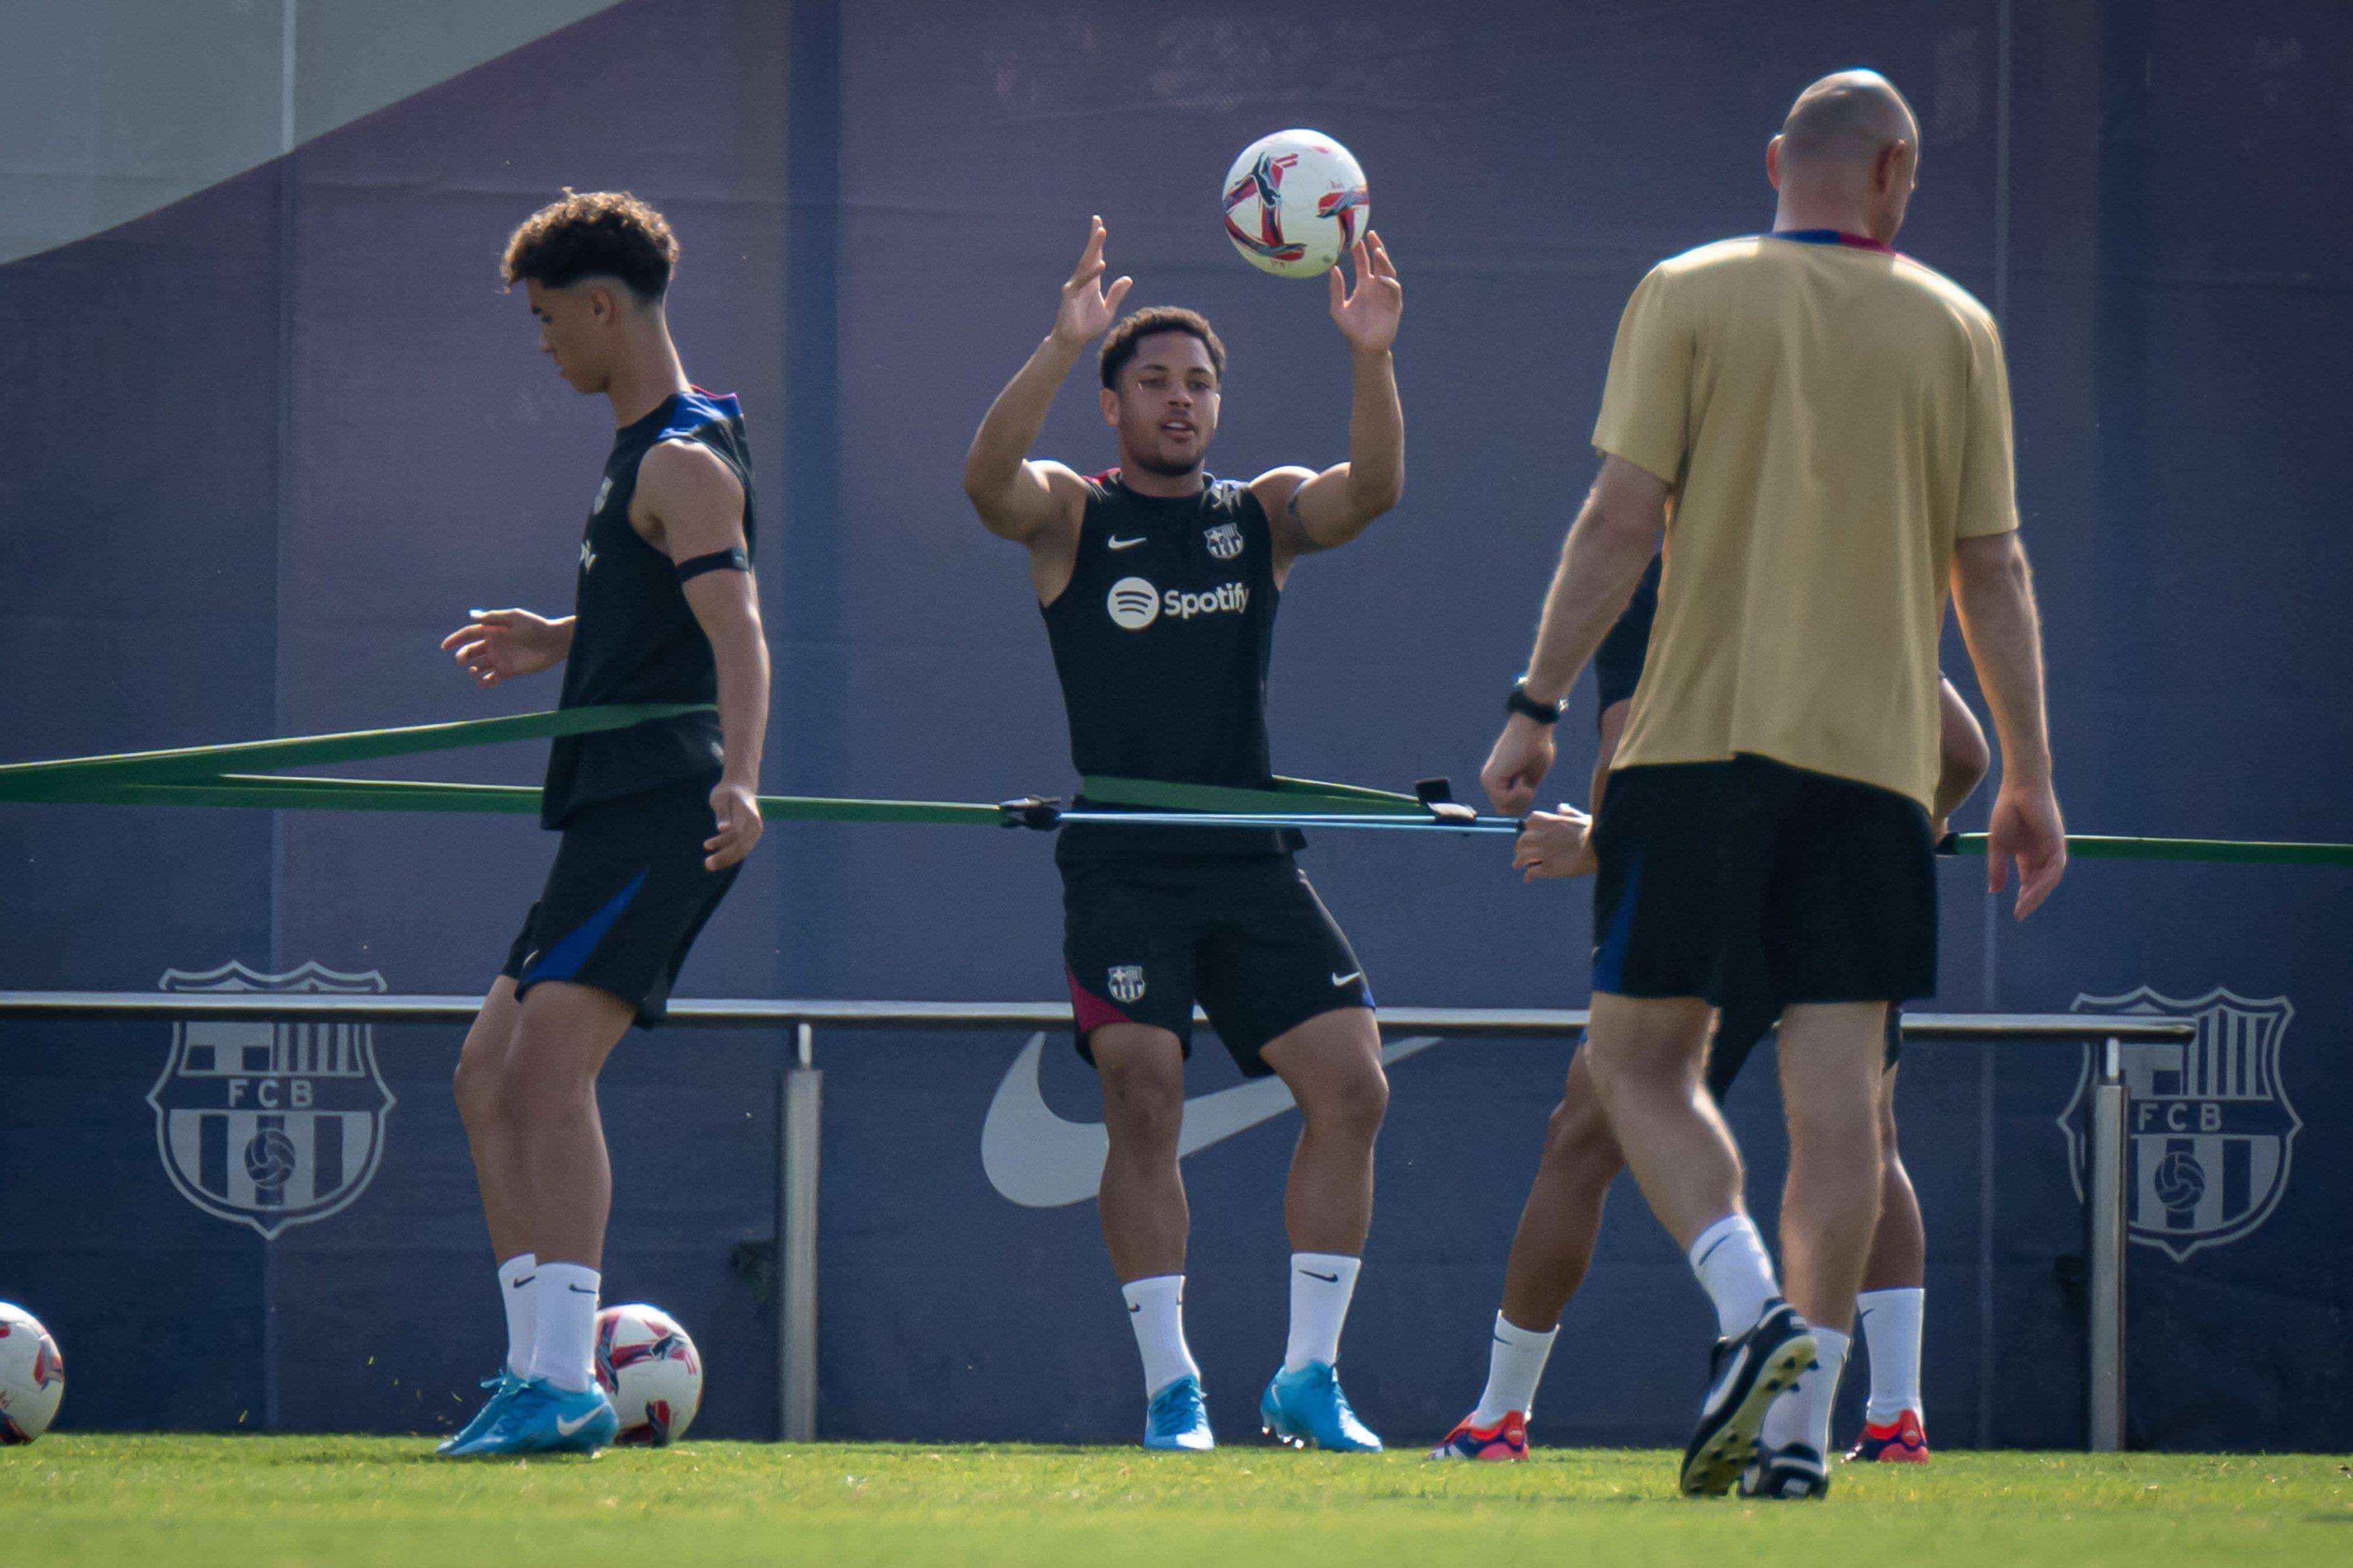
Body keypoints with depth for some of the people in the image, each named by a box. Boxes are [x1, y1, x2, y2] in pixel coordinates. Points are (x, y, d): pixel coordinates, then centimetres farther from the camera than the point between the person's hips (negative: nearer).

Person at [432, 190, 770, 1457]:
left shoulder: (683, 462, -11)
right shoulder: (644, 451, 21)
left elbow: (737, 633, -24)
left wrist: (738, 781, -38)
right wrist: (560, 644, 43)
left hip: (662, 814, -11)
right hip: (613, 816, 11)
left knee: (549, 1058, -22)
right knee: (490, 1077, 10)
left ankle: (568, 1386, -30)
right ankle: (538, 1375, 12)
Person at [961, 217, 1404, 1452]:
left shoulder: (1263, 514, 14)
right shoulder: (1070, 514, 5)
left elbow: (1371, 490, -5)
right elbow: (988, 478, -16)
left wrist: (1371, 360, -22)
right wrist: (1062, 347, -30)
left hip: (1252, 861, 3)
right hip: (1121, 865, -3)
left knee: (1351, 1086, -6)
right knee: (1144, 1096, -15)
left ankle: (1308, 1374, 2)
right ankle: (1169, 1385, -8)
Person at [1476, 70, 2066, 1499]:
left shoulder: (1689, 298, 2)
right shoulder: (1955, 328, 7)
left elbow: (1623, 520, -5)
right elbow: (1993, 572, 8)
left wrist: (1539, 707, 0)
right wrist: (2031, 778, 14)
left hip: (1703, 736, -2)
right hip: (1877, 746, 2)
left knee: (1641, 1059, 5)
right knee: (1839, 1083, 2)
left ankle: (1757, 1318, -16)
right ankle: (1802, 1419, -2)